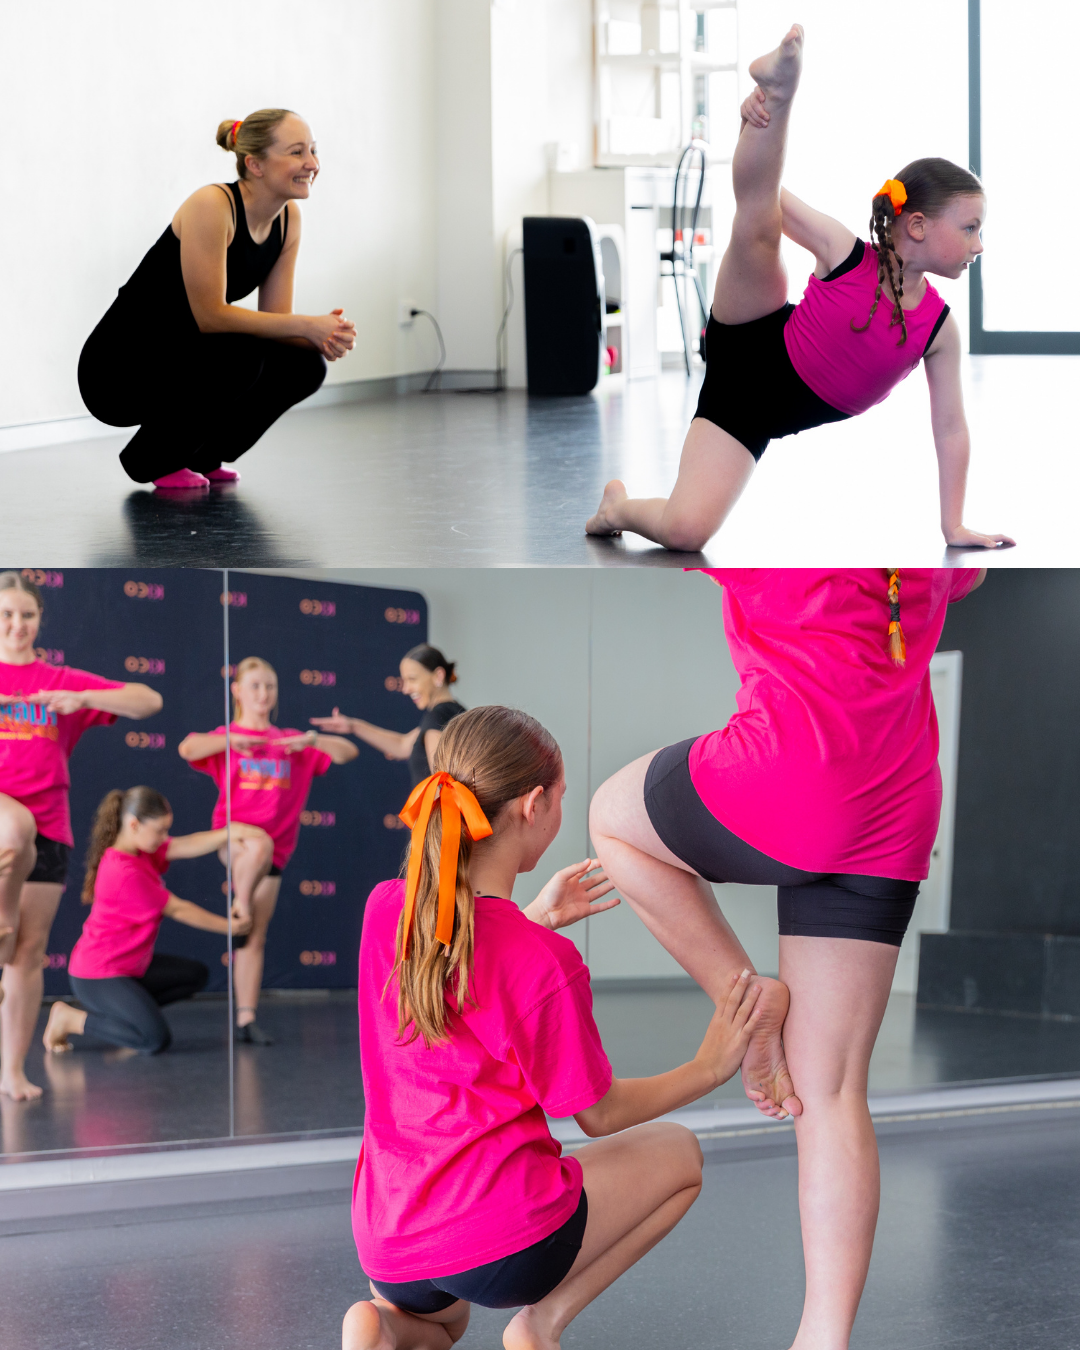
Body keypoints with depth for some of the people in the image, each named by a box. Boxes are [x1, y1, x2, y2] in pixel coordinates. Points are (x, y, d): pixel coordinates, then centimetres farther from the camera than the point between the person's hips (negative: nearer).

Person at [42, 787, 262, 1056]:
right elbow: (177, 910, -17)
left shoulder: (140, 851, 2)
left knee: (195, 975, 18)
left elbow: (187, 846, -10)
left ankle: (117, 1011, 9)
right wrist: (229, 927, -8)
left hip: (128, 964, 11)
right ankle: (70, 1018, -5)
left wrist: (231, 832, -26)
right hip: (98, 976, -11)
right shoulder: (126, 873, -27)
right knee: (156, 1040, -22)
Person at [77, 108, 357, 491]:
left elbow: (275, 318, 0)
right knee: (238, 353, -31)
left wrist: (324, 336, -21)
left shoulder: (288, 218, 0)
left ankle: (201, 456, 9)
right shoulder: (211, 205, -23)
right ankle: (154, 458, -9)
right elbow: (209, 315, -27)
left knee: (304, 365, -8)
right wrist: (306, 325, -29)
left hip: (182, 358, 8)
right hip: (116, 369, -8)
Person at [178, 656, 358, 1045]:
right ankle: (240, 910, -17)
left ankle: (246, 1018, 7)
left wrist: (312, 741, -12)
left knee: (256, 936, 3)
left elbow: (347, 752, 5)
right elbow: (187, 748, -16)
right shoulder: (226, 738, 4)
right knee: (260, 846, -40)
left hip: (275, 849, 3)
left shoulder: (291, 742, 11)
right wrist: (234, 740, -24)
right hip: (233, 837, -3)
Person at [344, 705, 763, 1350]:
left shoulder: (384, 908, -1)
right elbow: (599, 1112, -4)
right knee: (678, 1152, 21)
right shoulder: (548, 963, -18)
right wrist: (711, 1067, 7)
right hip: (504, 1243, -5)